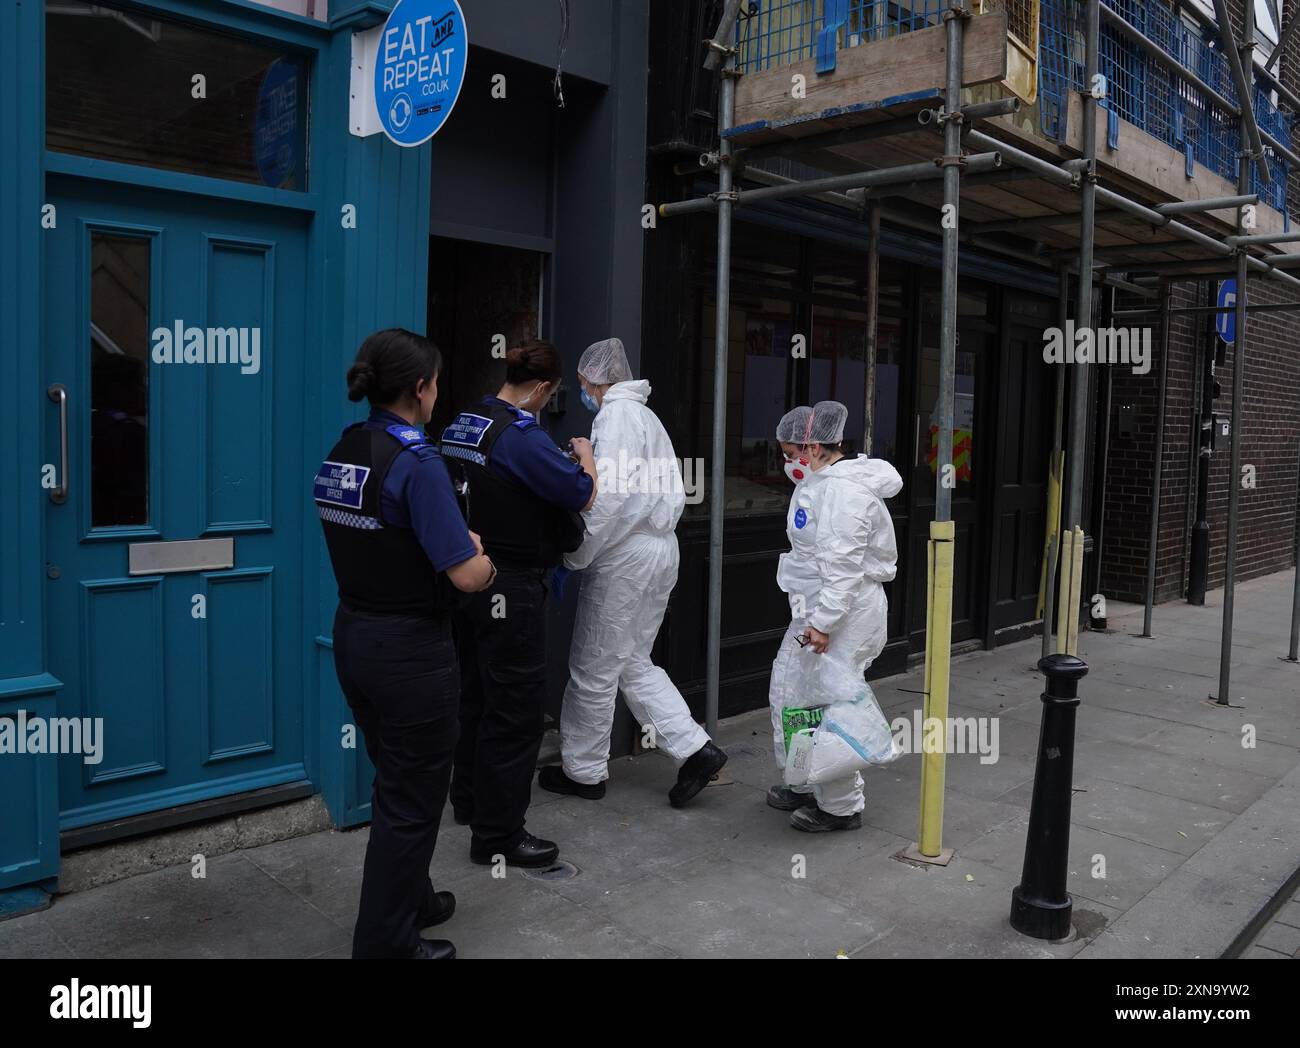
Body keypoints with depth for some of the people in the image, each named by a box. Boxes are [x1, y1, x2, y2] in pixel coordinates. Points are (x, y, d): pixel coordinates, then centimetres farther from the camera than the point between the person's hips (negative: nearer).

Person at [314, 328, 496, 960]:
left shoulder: (340, 454, 4)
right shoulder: (415, 462, -21)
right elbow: (465, 575, -24)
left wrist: (456, 545, 9)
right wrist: (485, 562, -2)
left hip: (353, 639, 8)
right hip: (409, 650, -8)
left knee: (397, 780, 25)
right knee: (412, 799, 9)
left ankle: (410, 900, 44)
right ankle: (385, 943, 22)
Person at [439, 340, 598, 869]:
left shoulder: (463, 423, 5)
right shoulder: (522, 436, -21)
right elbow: (583, 494, -15)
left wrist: (560, 461, 16)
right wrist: (585, 456, 4)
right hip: (510, 586, -9)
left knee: (477, 691, 22)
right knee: (517, 705, 1)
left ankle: (469, 799, 39)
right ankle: (497, 834, 9)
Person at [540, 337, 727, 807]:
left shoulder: (616, 415, -12)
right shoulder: (647, 417, 18)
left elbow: (611, 496, -22)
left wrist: (576, 556, -14)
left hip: (624, 556, -10)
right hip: (660, 550, 10)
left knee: (594, 670, 4)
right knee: (633, 663, 17)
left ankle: (582, 771, 18)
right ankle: (695, 748, 11)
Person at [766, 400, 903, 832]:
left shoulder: (843, 490, -20)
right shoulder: (821, 484, 15)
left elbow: (842, 566, -26)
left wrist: (823, 623, -26)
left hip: (844, 615, -11)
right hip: (815, 609, 11)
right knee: (788, 693, 16)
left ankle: (841, 806, 10)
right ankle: (805, 785, 31)